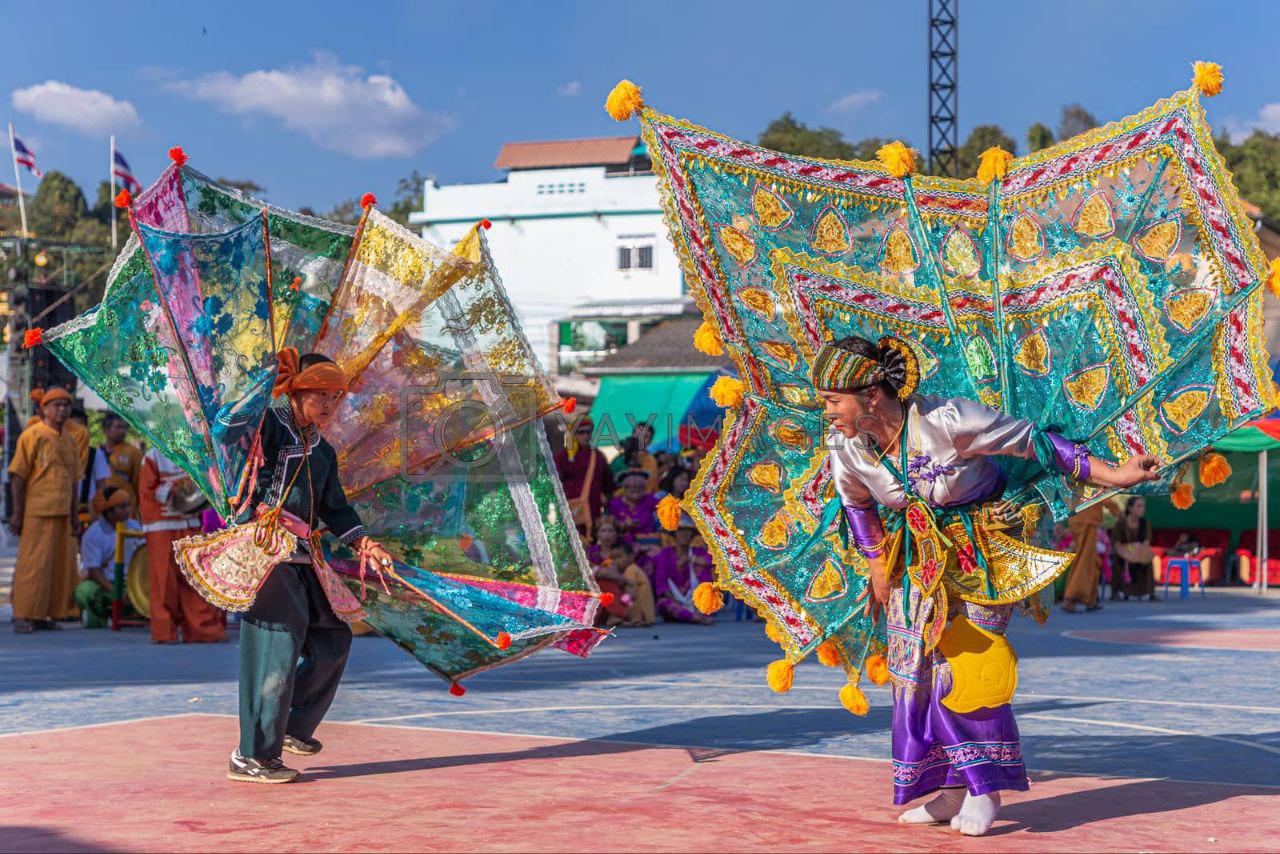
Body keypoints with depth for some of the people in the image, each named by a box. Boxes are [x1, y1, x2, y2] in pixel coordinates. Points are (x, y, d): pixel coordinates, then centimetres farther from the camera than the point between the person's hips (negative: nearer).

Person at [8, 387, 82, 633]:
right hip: (37, 512, -7)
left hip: (62, 513, 7)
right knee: (33, 564, -5)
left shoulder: (69, 439, 15)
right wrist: (17, 513, -12)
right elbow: (17, 475, -7)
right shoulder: (33, 435, -4)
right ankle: (23, 616, 1)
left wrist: (75, 515, 18)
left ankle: (44, 614, 15)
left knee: (61, 564, 7)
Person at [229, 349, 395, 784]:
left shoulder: (323, 452, 22)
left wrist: (362, 543, 13)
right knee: (276, 643, -12)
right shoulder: (268, 424, 0)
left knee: (333, 638, 11)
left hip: (302, 556, 9)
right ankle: (252, 756, -6)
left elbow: (334, 507, 23)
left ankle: (292, 725, 26)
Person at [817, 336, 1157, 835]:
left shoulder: (946, 420, -30)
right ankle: (954, 788, 11)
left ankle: (985, 786, 4)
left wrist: (1113, 475, -17)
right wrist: (877, 568, 12)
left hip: (980, 548, -5)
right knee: (913, 663, 0)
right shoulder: (844, 444, -14)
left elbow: (1033, 442, -19)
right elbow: (855, 501, 9)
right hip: (916, 554, 5)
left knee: (967, 659, -12)